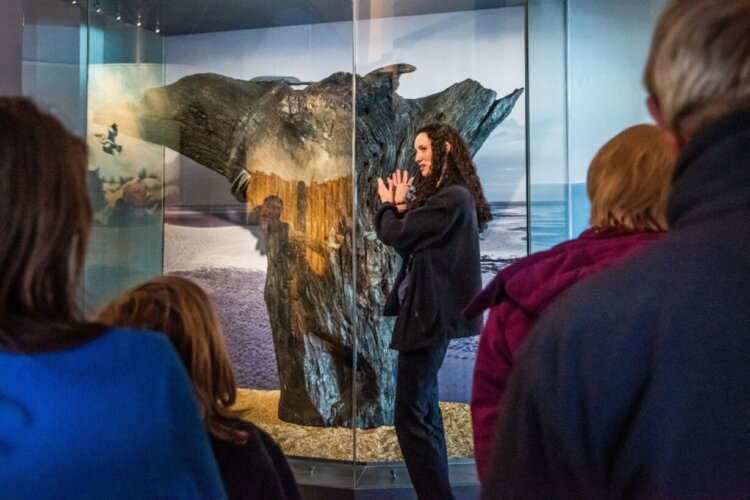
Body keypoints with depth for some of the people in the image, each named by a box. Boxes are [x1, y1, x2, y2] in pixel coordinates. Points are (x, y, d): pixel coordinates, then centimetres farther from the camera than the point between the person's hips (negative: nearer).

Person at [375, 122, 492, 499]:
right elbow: (413, 235, 14)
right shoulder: (448, 197, 15)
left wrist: (388, 205, 1)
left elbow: (394, 235, -18)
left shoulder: (452, 198, -18)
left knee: (409, 415, -8)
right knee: (425, 409, 16)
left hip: (431, 314, -11)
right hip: (431, 311, 11)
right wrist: (402, 205, 5)